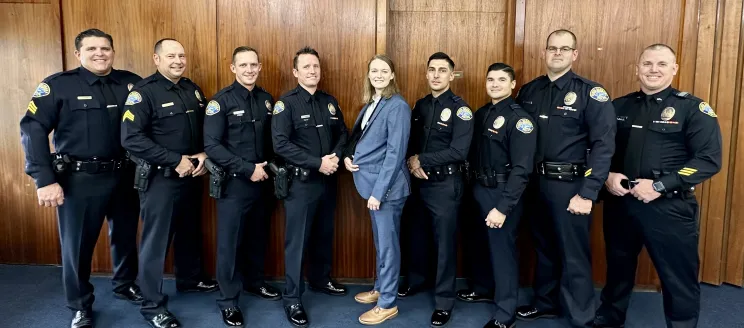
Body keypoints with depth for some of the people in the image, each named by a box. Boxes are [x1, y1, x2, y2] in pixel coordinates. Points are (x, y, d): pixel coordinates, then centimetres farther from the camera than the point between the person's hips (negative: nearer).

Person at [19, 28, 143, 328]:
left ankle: (125, 286, 42)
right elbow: (32, 130, -11)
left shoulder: (132, 83, 1)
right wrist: (44, 180, -17)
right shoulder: (58, 85, -7)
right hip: (80, 179, -3)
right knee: (77, 244, 9)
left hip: (124, 176, 3)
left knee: (126, 236, 18)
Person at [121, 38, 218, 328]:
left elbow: (205, 129, 14)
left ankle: (189, 279, 42)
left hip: (192, 175, 7)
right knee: (156, 240, 2)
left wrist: (203, 155, -5)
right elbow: (131, 139, -22)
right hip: (159, 179, -7)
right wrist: (176, 160, -22)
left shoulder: (193, 90, 7)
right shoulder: (143, 92, -14)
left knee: (190, 231, 21)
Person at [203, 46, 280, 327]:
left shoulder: (267, 99, 6)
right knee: (230, 243, 4)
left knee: (258, 237, 18)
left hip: (261, 181, 5)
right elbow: (212, 146, -16)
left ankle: (255, 282, 39)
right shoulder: (221, 101, -10)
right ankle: (228, 301, 18)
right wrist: (248, 169, -19)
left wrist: (268, 167, -1)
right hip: (233, 182, -5)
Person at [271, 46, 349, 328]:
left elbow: (342, 134, 12)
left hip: (328, 180, 6)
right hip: (301, 182, -6)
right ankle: (292, 299, 13)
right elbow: (280, 144, -20)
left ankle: (320, 279, 39)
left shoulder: (330, 102, 8)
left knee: (324, 234, 19)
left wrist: (336, 157, -10)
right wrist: (317, 163, -22)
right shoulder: (286, 103, -11)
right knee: (297, 241, 2)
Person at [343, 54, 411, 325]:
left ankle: (388, 304, 15)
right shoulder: (370, 104, 12)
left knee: (387, 244, 2)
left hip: (387, 186, -8)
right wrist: (348, 156, -2)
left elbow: (395, 152, -19)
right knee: (380, 241, 20)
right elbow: (358, 137, 20)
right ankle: (380, 288, 36)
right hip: (372, 183, 8)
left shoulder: (398, 106, -14)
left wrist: (379, 190, -21)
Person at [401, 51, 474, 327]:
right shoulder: (420, 105, 8)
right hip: (419, 182, 6)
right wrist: (411, 161, -9)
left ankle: (444, 301, 16)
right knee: (418, 235, 19)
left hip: (446, 185, -6)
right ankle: (415, 280, 40)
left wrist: (421, 159, -17)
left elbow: (458, 152, -21)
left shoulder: (460, 109, -11)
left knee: (444, 243, 3)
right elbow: (410, 140, 13)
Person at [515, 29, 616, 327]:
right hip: (535, 182, 5)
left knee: (573, 255, 3)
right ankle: (545, 302, 36)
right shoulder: (529, 91, 7)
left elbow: (603, 145, -13)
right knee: (543, 247, 18)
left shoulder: (591, 93, -8)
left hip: (569, 185, -5)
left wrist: (588, 193, -18)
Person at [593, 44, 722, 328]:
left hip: (669, 206, -4)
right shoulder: (619, 106, 7)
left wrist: (659, 186, -20)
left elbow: (709, 160, -12)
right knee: (618, 268, 20)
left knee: (678, 277, 7)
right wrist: (607, 176, -8)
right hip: (619, 202, 4)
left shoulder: (693, 108, -5)